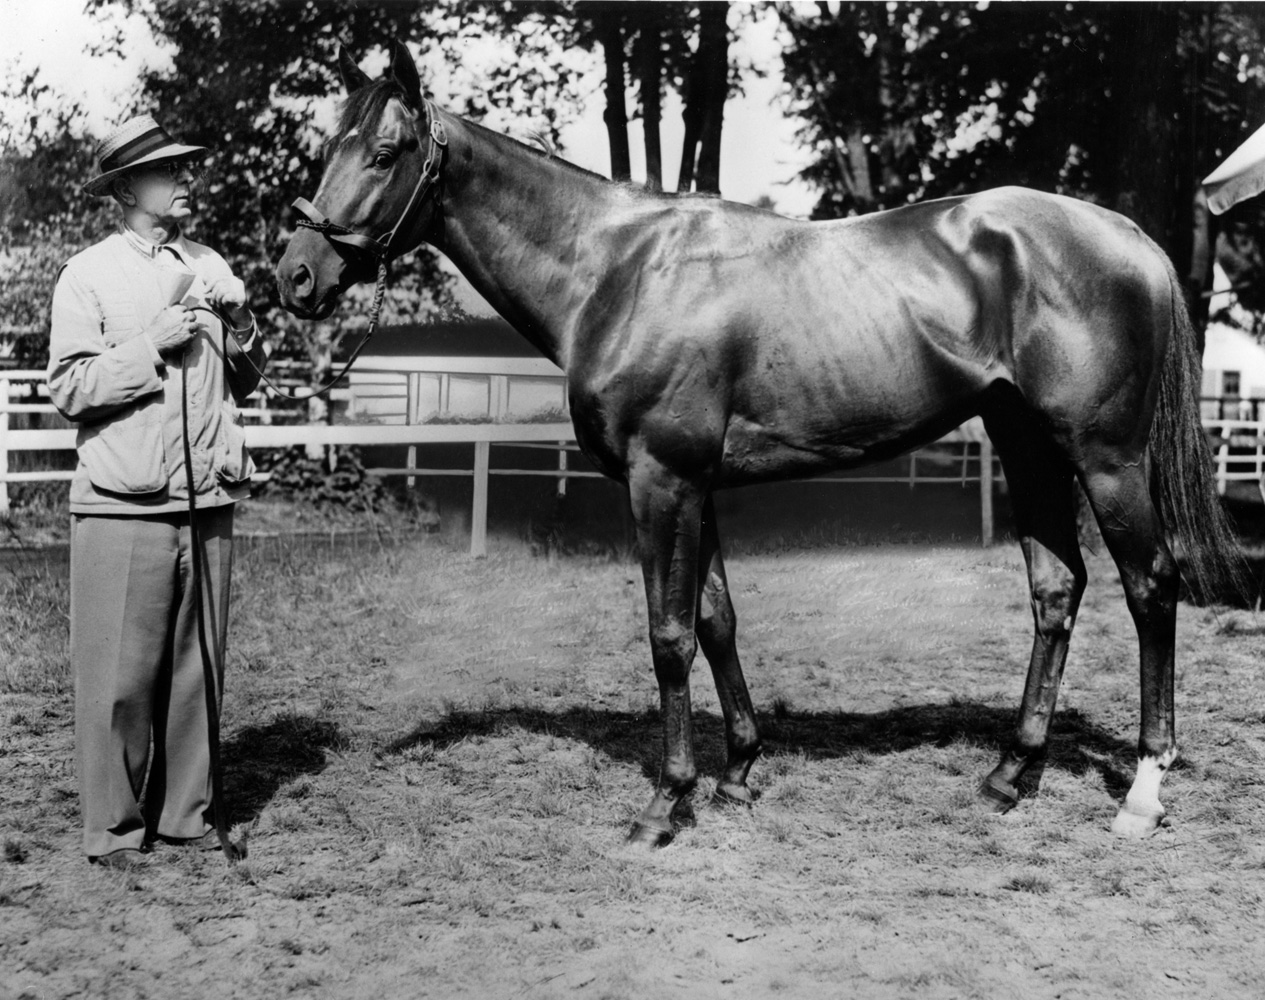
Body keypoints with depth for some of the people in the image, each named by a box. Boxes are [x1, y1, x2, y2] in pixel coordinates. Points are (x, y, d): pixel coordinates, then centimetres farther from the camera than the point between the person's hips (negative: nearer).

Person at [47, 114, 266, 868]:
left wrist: (239, 322, -1)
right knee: (120, 676, -2)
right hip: (124, 507, -4)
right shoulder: (89, 275, -1)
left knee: (196, 668, 8)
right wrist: (153, 344, -15)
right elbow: (68, 389, -7)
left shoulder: (210, 268, 13)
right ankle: (114, 829, 7)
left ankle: (186, 813, 18)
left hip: (209, 501, 4)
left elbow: (247, 381, 18)